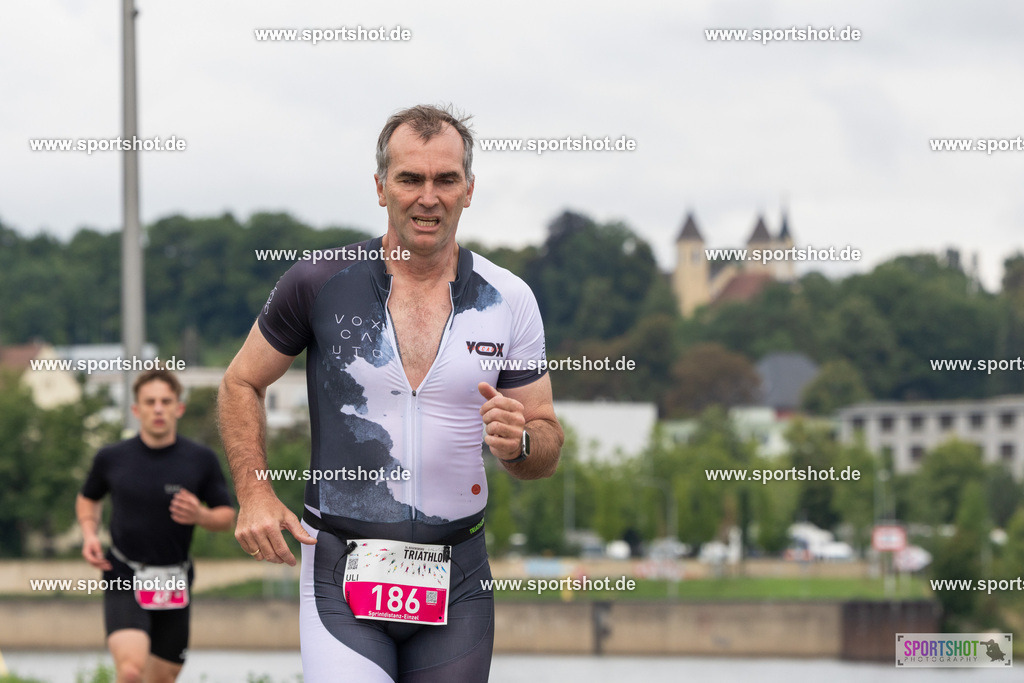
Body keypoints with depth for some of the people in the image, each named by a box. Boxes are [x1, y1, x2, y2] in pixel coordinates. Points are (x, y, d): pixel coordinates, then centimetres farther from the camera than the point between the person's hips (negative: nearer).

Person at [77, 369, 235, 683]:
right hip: (124, 579, -2)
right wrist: (90, 534, 1)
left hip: (173, 586, 2)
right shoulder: (111, 458, 0)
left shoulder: (202, 460, 0)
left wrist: (200, 516, -15)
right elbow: (88, 498, 20)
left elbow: (227, 515, 7)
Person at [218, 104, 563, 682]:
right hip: (343, 570, -2)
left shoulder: (509, 301, 4)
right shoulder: (321, 283, -1)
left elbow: (547, 451, 10)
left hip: (458, 581, 3)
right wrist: (255, 494, -2)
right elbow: (242, 383, 11)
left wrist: (519, 442, -14)